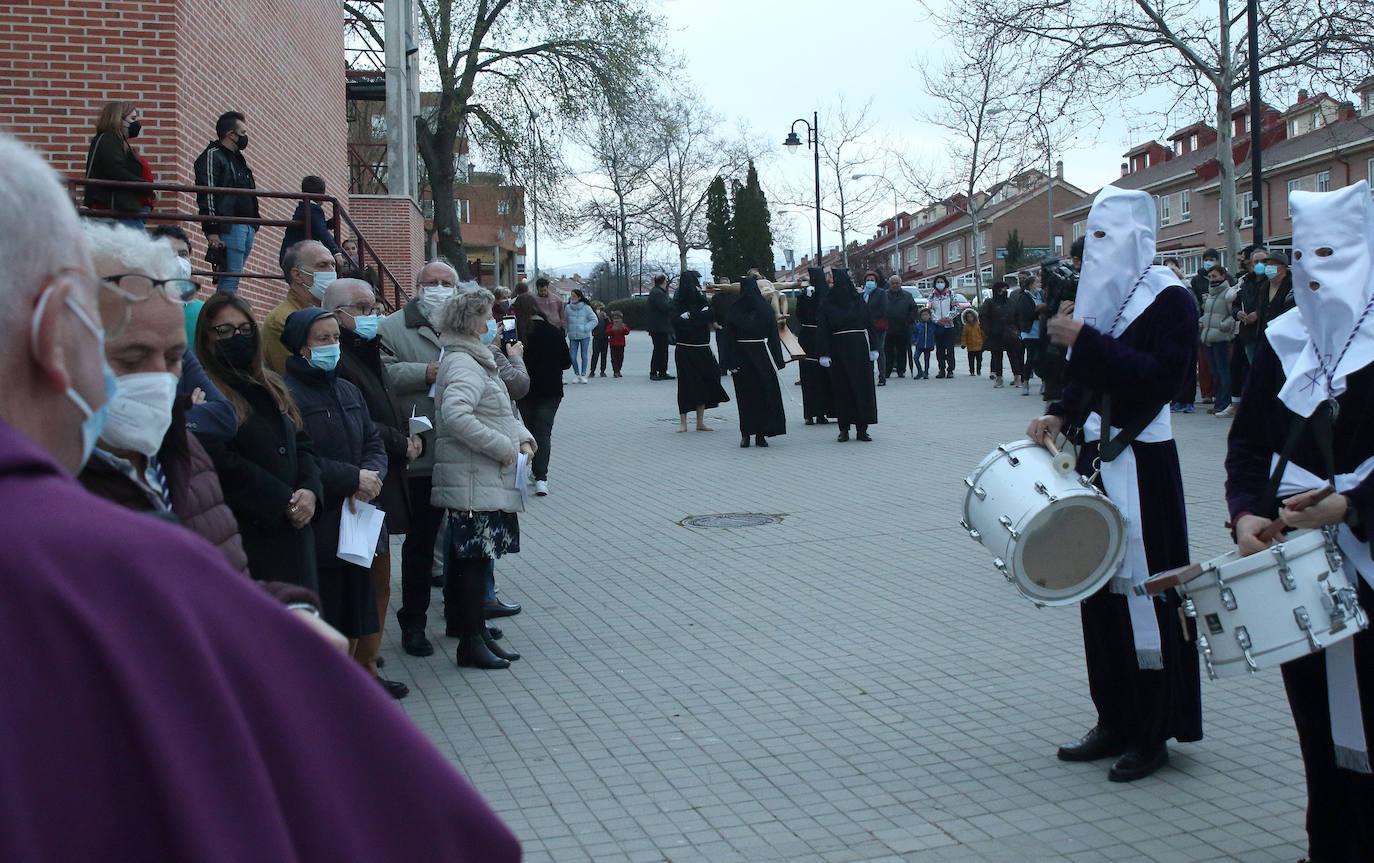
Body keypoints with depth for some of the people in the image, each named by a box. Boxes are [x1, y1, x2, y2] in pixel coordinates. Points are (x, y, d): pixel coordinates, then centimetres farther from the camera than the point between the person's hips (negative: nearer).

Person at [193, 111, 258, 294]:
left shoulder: (238, 158, 25)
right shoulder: (212, 155, -3)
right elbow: (207, 194, -11)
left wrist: (254, 223, 21)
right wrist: (212, 231, -19)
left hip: (247, 227, 9)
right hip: (228, 226, -9)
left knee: (233, 277, 6)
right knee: (230, 279, -14)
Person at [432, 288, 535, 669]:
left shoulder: (475, 361, 19)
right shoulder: (463, 364, -14)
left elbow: (500, 412, 26)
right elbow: (455, 415, -29)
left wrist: (522, 437, 8)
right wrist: (502, 446, -23)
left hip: (488, 480, 10)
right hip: (474, 483, -10)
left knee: (475, 559, 14)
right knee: (474, 559, -5)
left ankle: (476, 633, 21)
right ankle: (471, 642, 1)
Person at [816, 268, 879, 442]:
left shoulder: (859, 299, 4)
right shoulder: (827, 304, 1)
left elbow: (869, 324, 6)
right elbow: (822, 330, -2)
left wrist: (872, 348, 0)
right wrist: (824, 353, -10)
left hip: (859, 349, 1)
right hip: (838, 350, -1)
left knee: (862, 387, -1)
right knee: (841, 388, 1)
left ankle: (862, 428, 4)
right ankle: (844, 429, 6)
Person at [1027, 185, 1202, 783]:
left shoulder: (1170, 299, -10)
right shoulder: (1101, 294, 13)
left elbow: (1160, 376, -23)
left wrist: (1085, 342, -25)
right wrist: (1060, 414, 0)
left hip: (1142, 465, -8)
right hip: (1096, 457, 8)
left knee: (1145, 589, -2)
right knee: (1101, 588, 12)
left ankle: (1153, 734, 9)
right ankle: (1114, 721, 23)